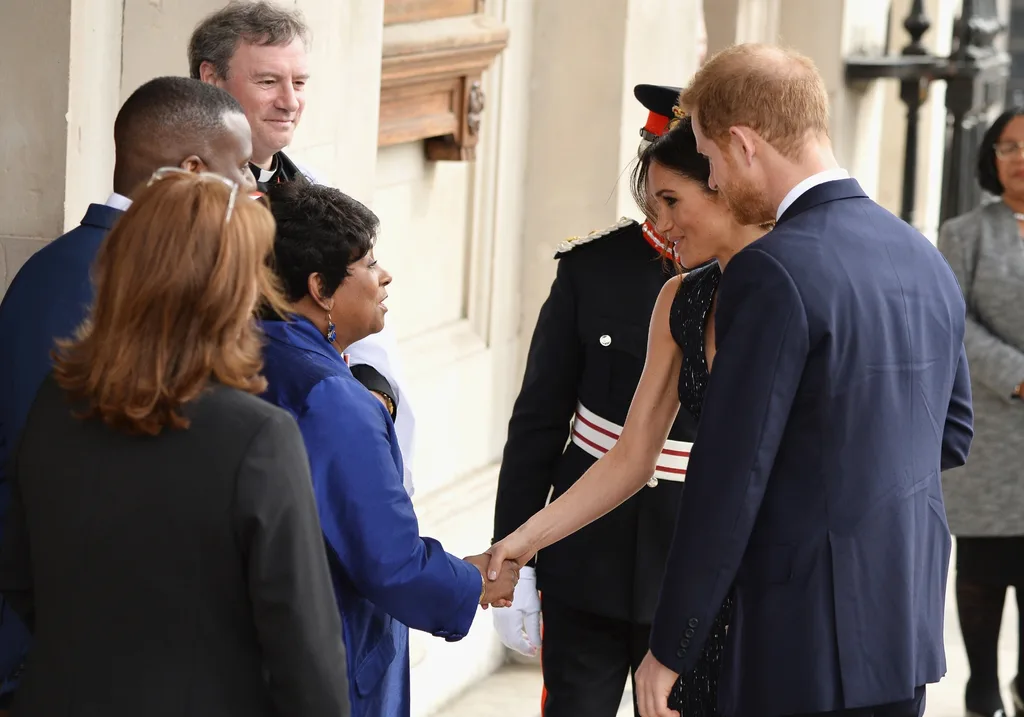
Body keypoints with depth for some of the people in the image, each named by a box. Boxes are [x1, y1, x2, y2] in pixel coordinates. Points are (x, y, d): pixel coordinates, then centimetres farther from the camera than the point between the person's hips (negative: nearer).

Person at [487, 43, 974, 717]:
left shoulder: (773, 274, -17)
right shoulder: (927, 261, 8)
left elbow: (730, 478, -17)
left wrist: (669, 652, -9)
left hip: (806, 644, -8)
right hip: (909, 633, 8)